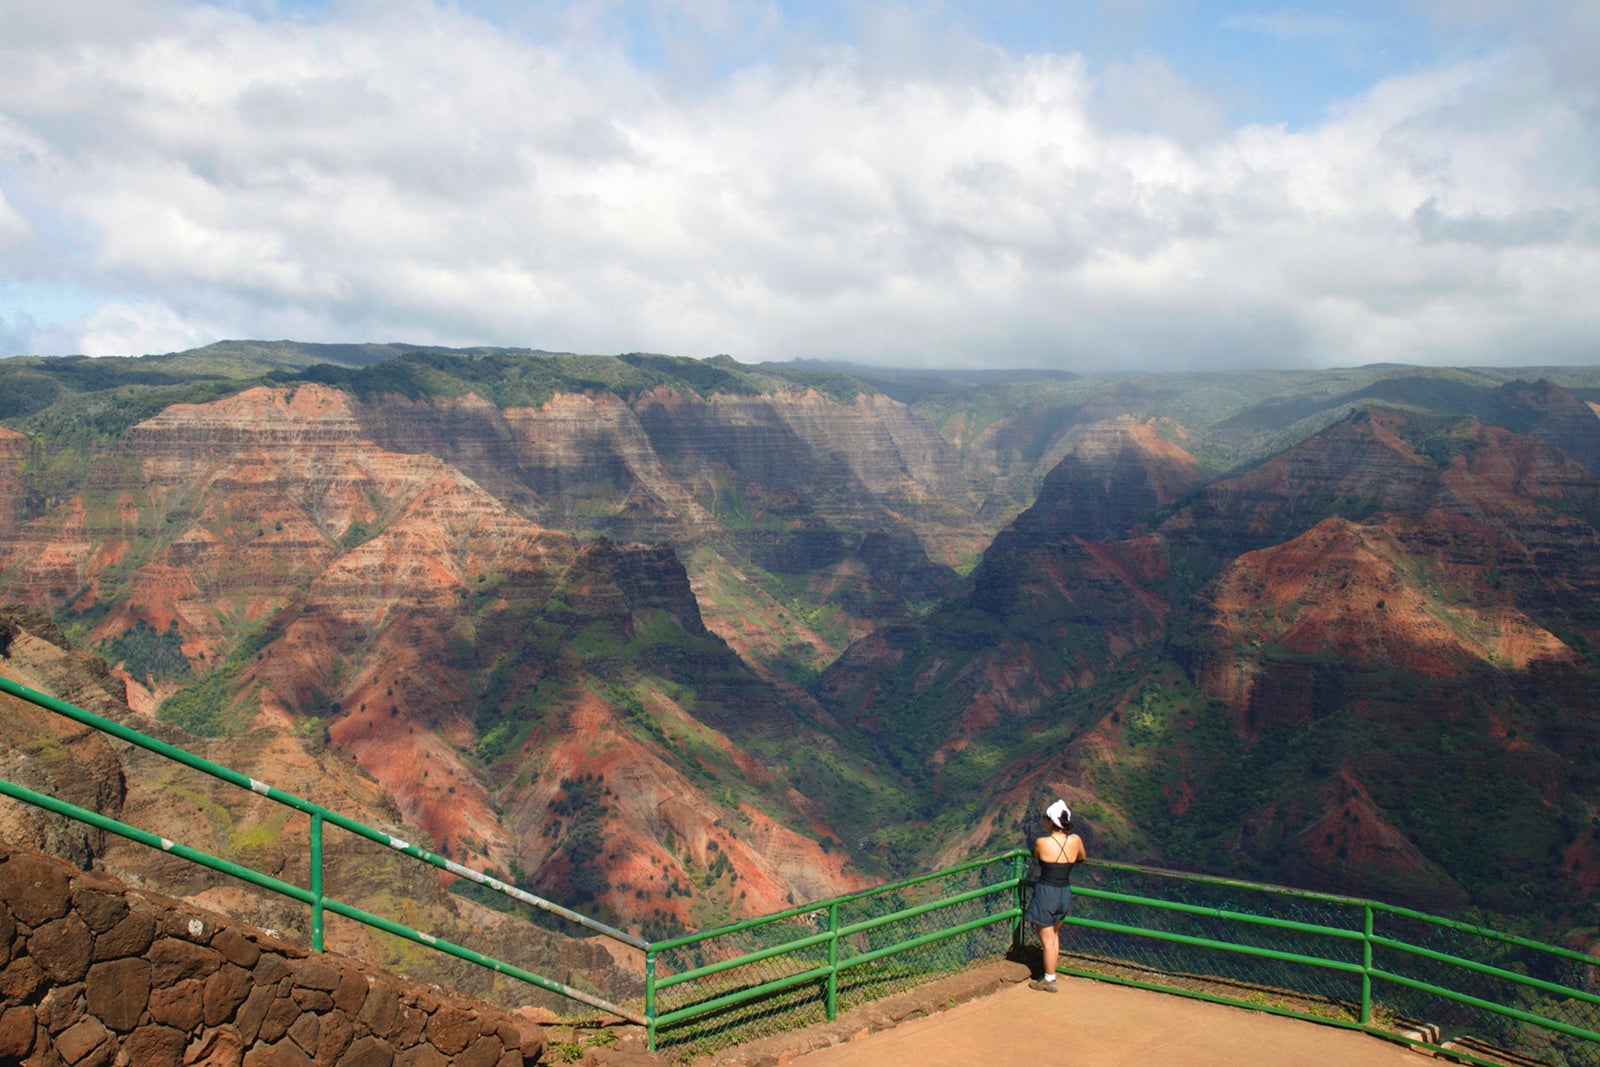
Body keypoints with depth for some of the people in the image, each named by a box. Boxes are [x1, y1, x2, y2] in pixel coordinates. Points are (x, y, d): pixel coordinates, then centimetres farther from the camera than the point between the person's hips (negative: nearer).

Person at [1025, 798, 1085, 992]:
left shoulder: (1041, 842, -17)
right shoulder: (1075, 840, -7)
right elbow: (1083, 857, 14)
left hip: (1046, 893, -5)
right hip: (1065, 893, 5)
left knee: (1047, 940, 6)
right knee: (1054, 934, 24)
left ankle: (1049, 980, 14)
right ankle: (1051, 972, 32)